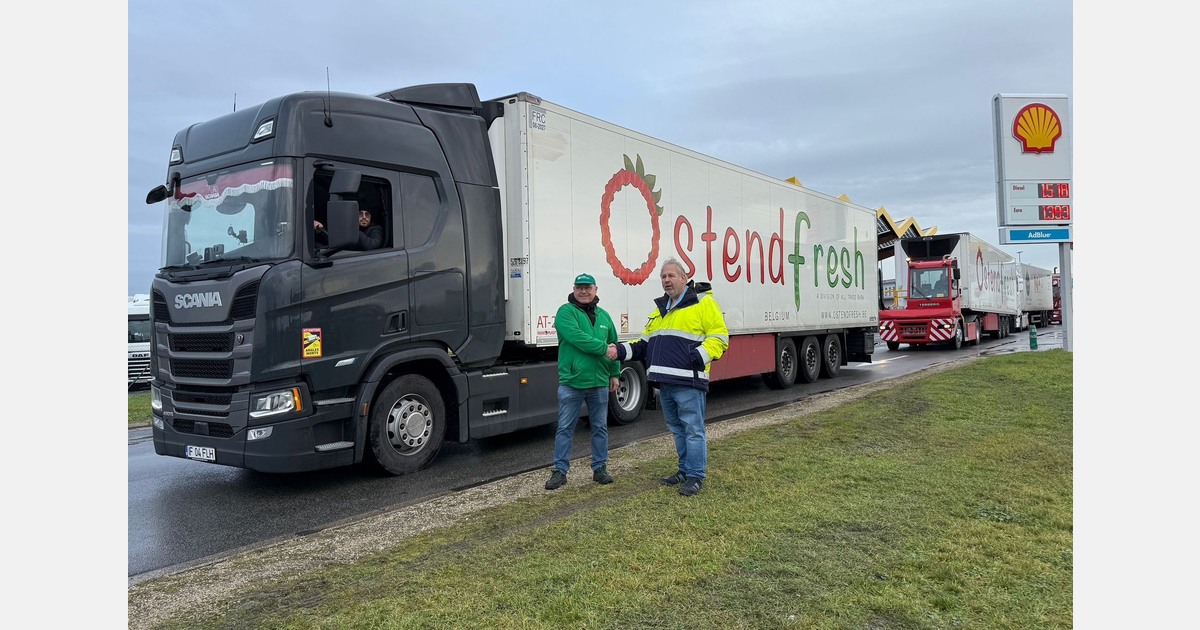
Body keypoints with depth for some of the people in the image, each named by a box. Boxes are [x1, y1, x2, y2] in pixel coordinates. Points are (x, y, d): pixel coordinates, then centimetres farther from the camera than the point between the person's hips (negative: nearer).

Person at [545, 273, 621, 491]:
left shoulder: (603, 316, 13)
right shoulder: (566, 312, -5)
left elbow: (613, 345, 17)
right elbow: (577, 338, -20)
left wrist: (614, 373, 12)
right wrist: (603, 348, -18)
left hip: (599, 383, 5)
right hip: (571, 382, -5)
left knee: (600, 428, 12)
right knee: (565, 428, 2)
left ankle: (600, 468, 23)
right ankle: (560, 471, 10)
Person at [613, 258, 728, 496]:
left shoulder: (703, 302, -4)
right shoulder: (660, 309, 20)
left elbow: (719, 336, -9)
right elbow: (646, 342, 22)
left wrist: (702, 354, -24)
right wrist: (622, 350, 9)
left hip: (688, 382, -8)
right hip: (665, 382, 8)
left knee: (693, 429, -1)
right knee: (677, 429, 17)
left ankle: (696, 475, 10)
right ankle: (685, 469, 29)